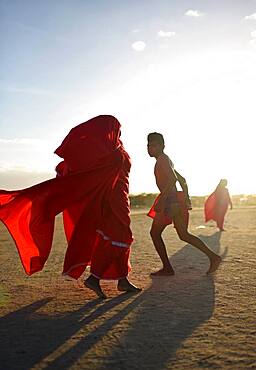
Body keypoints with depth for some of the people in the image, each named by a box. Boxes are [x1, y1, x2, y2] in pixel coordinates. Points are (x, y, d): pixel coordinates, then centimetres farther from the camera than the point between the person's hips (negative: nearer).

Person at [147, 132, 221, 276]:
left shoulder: (163, 159, -8)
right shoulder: (164, 161, 22)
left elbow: (173, 179, -24)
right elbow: (182, 179, 25)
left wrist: (161, 199, -27)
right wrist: (186, 199, 22)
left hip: (171, 200, -10)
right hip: (169, 201, 10)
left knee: (183, 234, -8)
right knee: (155, 233, 7)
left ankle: (213, 257, 1)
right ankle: (167, 268, 8)